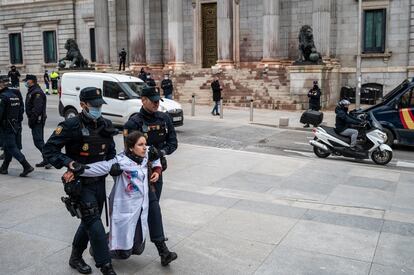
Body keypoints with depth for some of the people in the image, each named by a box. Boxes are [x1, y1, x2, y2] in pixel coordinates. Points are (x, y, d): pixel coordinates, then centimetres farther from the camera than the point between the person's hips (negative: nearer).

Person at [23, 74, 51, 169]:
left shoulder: (37, 93, -17)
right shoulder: (31, 91, 17)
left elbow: (37, 109, -23)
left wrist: (31, 120, -21)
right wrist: (30, 119, 17)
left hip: (38, 120, -11)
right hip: (36, 120, 11)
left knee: (38, 141, -11)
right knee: (38, 140, 13)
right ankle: (46, 160, 18)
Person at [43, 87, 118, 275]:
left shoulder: (105, 125, 3)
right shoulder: (72, 126, -15)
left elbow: (111, 151, 15)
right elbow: (49, 150, -14)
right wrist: (69, 163, -28)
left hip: (99, 181, 7)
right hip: (81, 182, -6)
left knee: (89, 221, 17)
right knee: (94, 223, -10)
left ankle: (76, 257, 36)